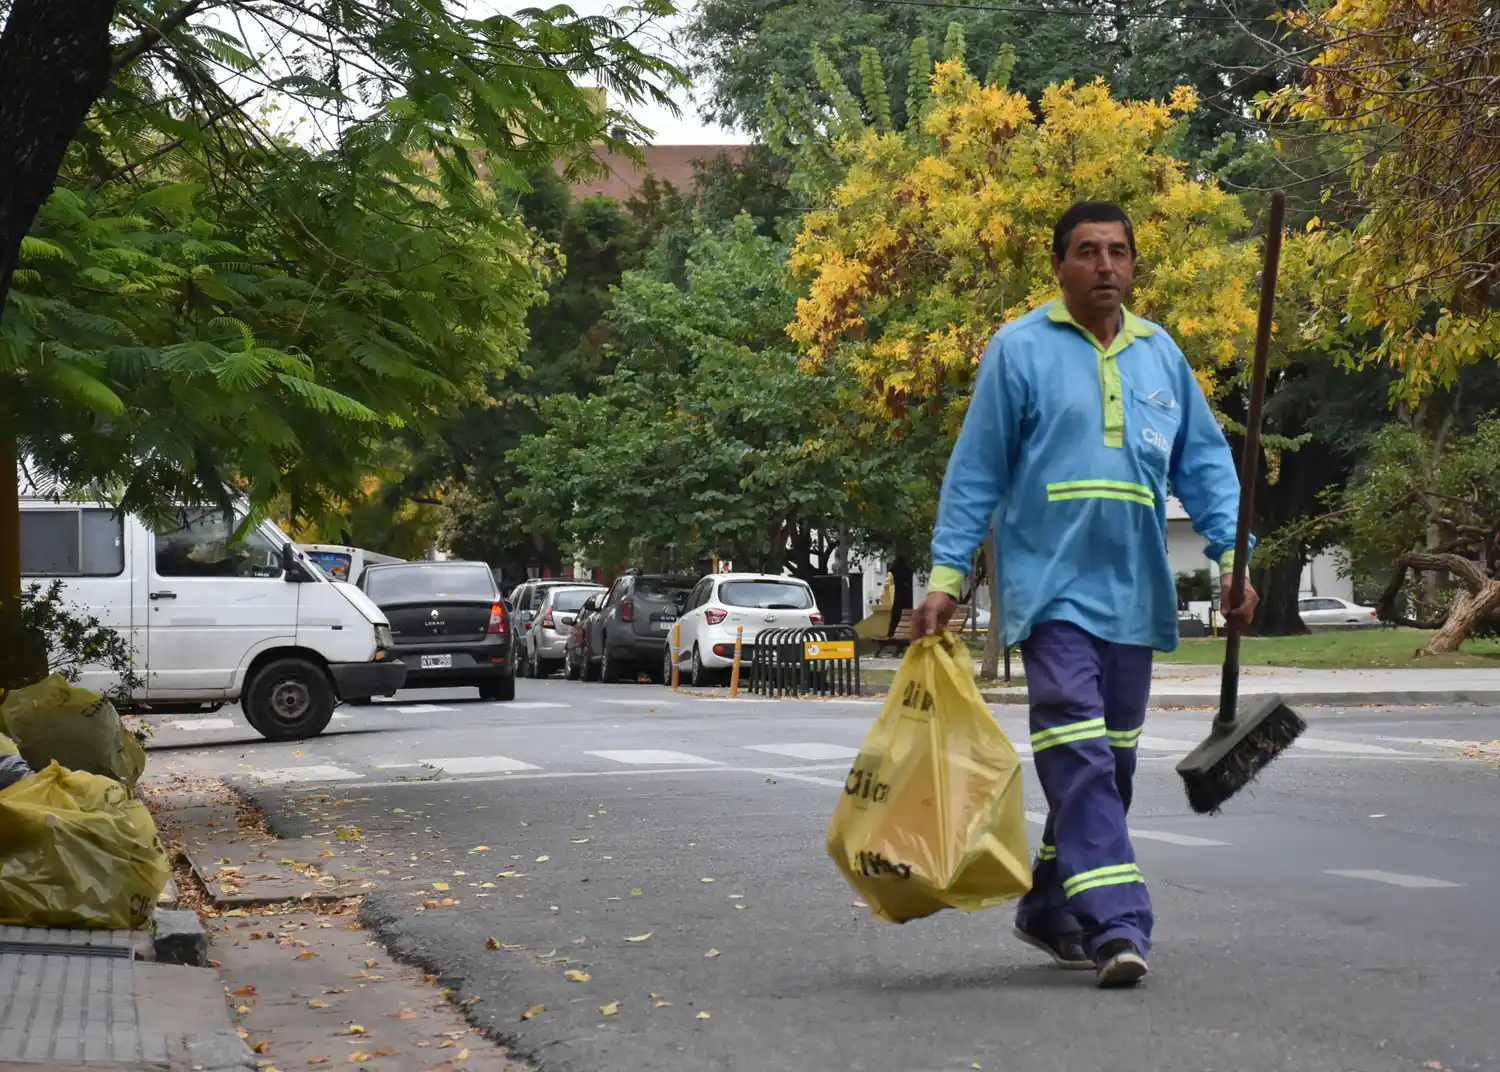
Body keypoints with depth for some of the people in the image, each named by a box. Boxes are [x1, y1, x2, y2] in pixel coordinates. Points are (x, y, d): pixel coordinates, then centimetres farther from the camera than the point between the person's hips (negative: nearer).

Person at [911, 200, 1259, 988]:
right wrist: (944, 579, -4)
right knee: (1079, 758, -15)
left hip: (1133, 595, 6)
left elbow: (1204, 463, 14)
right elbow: (974, 473, 0)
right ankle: (1116, 922, -20)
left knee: (1110, 763, 11)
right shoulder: (1020, 350, -1)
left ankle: (1050, 908, 25)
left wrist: (1231, 556, 2)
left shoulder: (1161, 354, 12)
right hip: (1052, 588, -5)